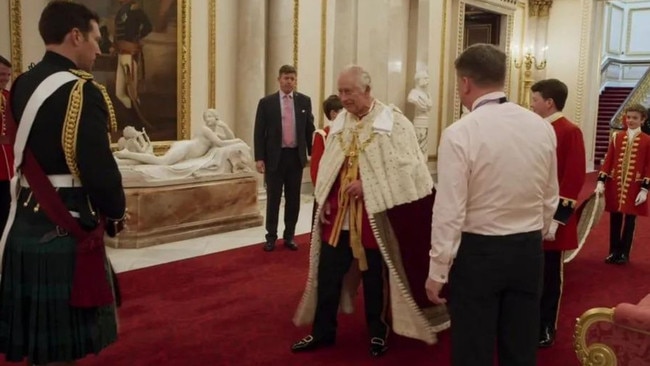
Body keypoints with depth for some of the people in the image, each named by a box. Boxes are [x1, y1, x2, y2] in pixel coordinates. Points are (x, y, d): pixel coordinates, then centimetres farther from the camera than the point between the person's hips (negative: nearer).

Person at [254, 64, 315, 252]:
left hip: (296, 156, 2)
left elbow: (310, 129, 7)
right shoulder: (266, 102, -1)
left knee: (293, 199, 9)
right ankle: (271, 236, 17)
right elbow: (259, 132, -2)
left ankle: (289, 236, 20)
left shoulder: (304, 101, 4)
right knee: (273, 199, 6)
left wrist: (312, 154, 3)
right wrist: (259, 158, -8)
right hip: (275, 156, -2)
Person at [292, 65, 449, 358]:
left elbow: (406, 166, -13)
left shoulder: (393, 122, -8)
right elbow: (327, 166, 13)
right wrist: (324, 201, 2)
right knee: (327, 274, 9)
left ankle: (378, 333, 28)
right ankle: (322, 332, 24)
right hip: (338, 213, 5)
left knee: (374, 277, 8)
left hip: (373, 215, -5)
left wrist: (368, 186, -18)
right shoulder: (339, 123, 9)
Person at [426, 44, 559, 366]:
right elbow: (550, 199, 9)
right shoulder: (542, 128, 0)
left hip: (478, 252, -5)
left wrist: (437, 271, -8)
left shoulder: (460, 133, -17)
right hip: (528, 250, 5)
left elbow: (449, 212, -17)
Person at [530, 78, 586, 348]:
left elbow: (574, 180, -17)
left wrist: (557, 219, -19)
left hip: (551, 220, -7)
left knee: (550, 277, 7)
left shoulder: (570, 132, -12)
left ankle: (547, 329, 21)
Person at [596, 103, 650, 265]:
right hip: (614, 185, 2)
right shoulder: (617, 137, 5)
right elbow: (608, 160, 3)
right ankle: (614, 252, 20)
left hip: (634, 188, -2)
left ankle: (624, 253, 18)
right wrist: (601, 181, -5)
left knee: (629, 221, 7)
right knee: (615, 220, 8)